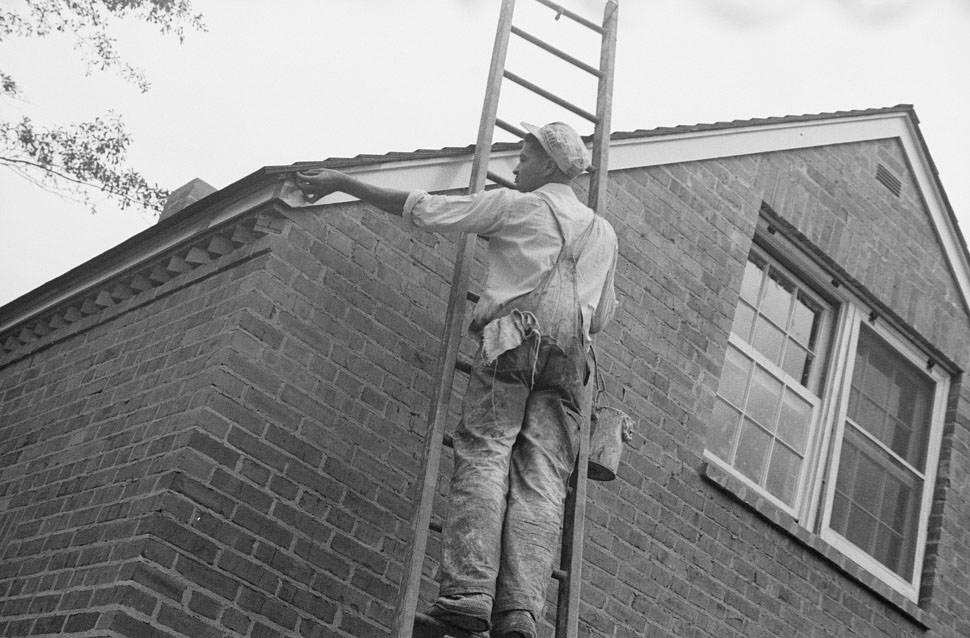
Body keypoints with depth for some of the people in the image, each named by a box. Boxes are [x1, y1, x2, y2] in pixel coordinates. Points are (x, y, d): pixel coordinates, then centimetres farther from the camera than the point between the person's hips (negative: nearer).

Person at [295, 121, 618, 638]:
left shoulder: (515, 205, 14)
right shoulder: (604, 233, 28)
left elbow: (422, 209, 10)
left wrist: (342, 182, 18)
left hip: (513, 333, -4)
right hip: (572, 350, 4)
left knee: (484, 455, -12)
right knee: (542, 477, -7)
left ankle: (468, 593, -28)